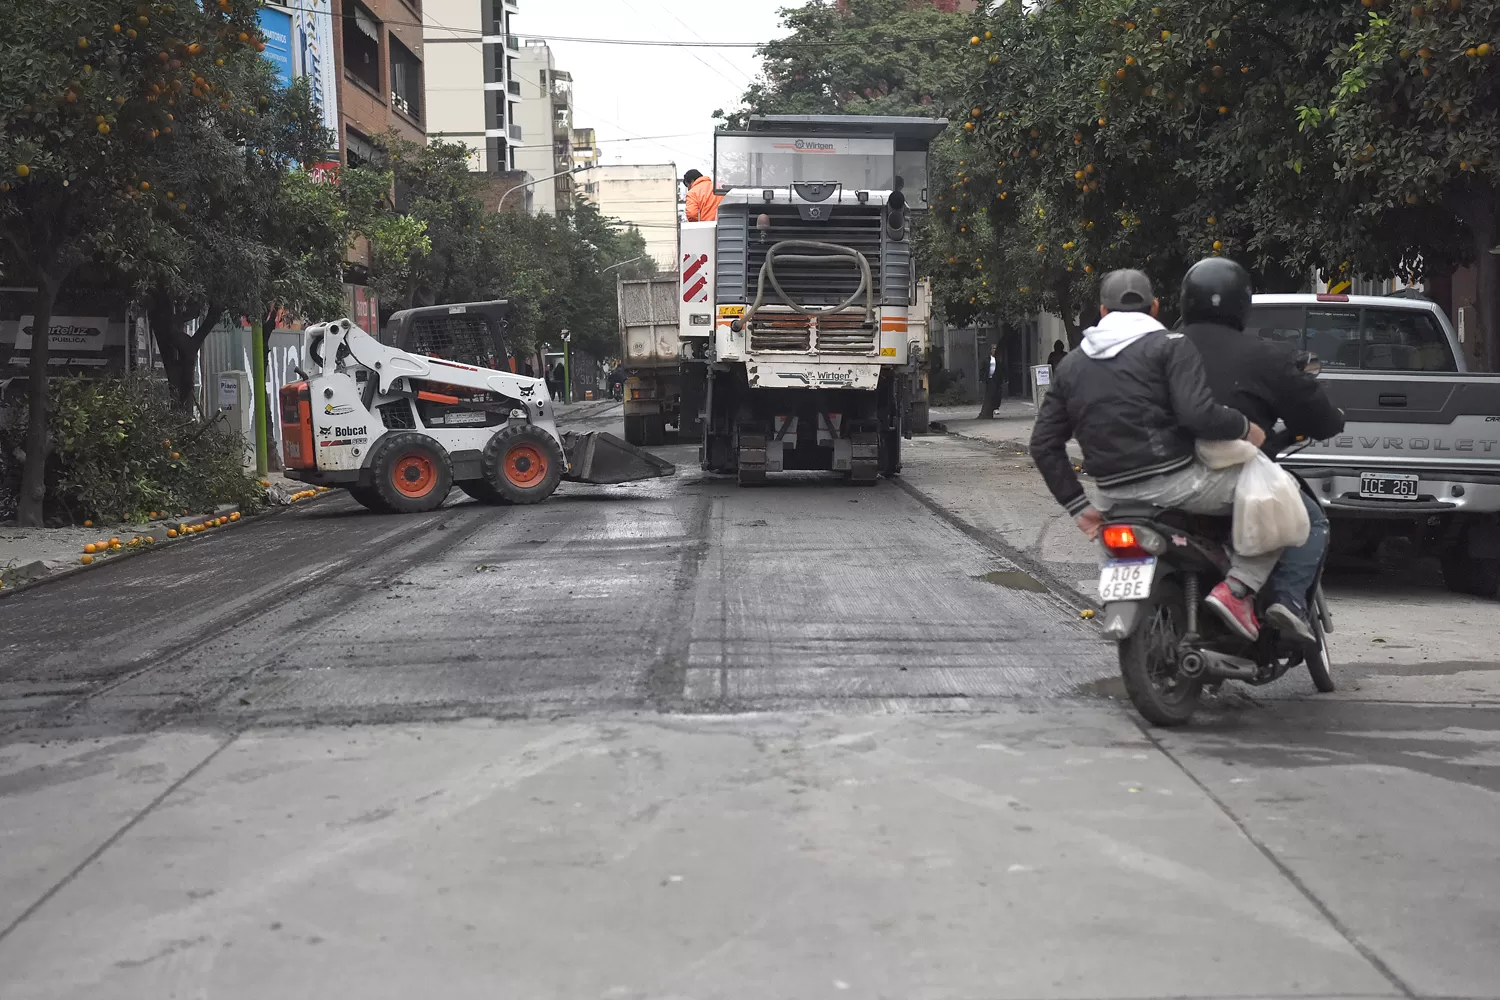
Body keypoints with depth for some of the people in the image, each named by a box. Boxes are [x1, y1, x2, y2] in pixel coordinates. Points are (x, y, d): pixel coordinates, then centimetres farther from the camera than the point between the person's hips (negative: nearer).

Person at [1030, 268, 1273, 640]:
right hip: (1175, 481, -6)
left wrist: (1078, 506, 13)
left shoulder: (1071, 364, 15)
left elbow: (1044, 445, 11)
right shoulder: (1171, 346, -3)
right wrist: (1246, 428, 0)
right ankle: (1237, 588, -11)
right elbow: (1199, 415, -18)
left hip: (1116, 495, 6)